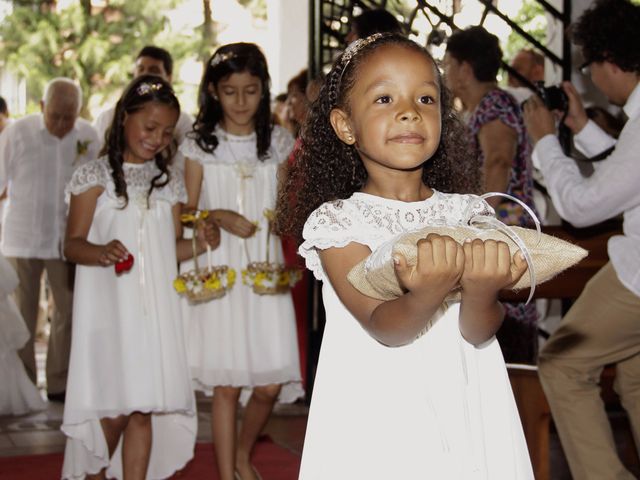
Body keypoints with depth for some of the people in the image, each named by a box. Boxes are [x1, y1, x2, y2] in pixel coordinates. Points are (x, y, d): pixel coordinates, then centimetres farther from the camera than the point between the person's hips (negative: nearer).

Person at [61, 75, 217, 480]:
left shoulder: (170, 182, 13)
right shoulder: (95, 176, -1)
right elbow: (73, 243, -4)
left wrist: (199, 244, -5)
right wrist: (102, 253, -26)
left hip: (156, 309, 4)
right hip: (110, 308, -4)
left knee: (145, 408, 2)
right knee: (114, 407, -3)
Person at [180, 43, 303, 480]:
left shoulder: (280, 142, 7)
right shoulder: (200, 145, 3)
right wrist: (219, 217, -13)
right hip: (218, 272, -1)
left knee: (270, 384, -1)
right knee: (226, 385, -1)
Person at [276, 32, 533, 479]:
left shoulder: (468, 212, 1)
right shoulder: (337, 221, -6)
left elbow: (478, 333, -8)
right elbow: (383, 329, -17)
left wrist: (482, 292, -29)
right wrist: (428, 295, -37)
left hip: (464, 414, 2)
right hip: (378, 421, -2)